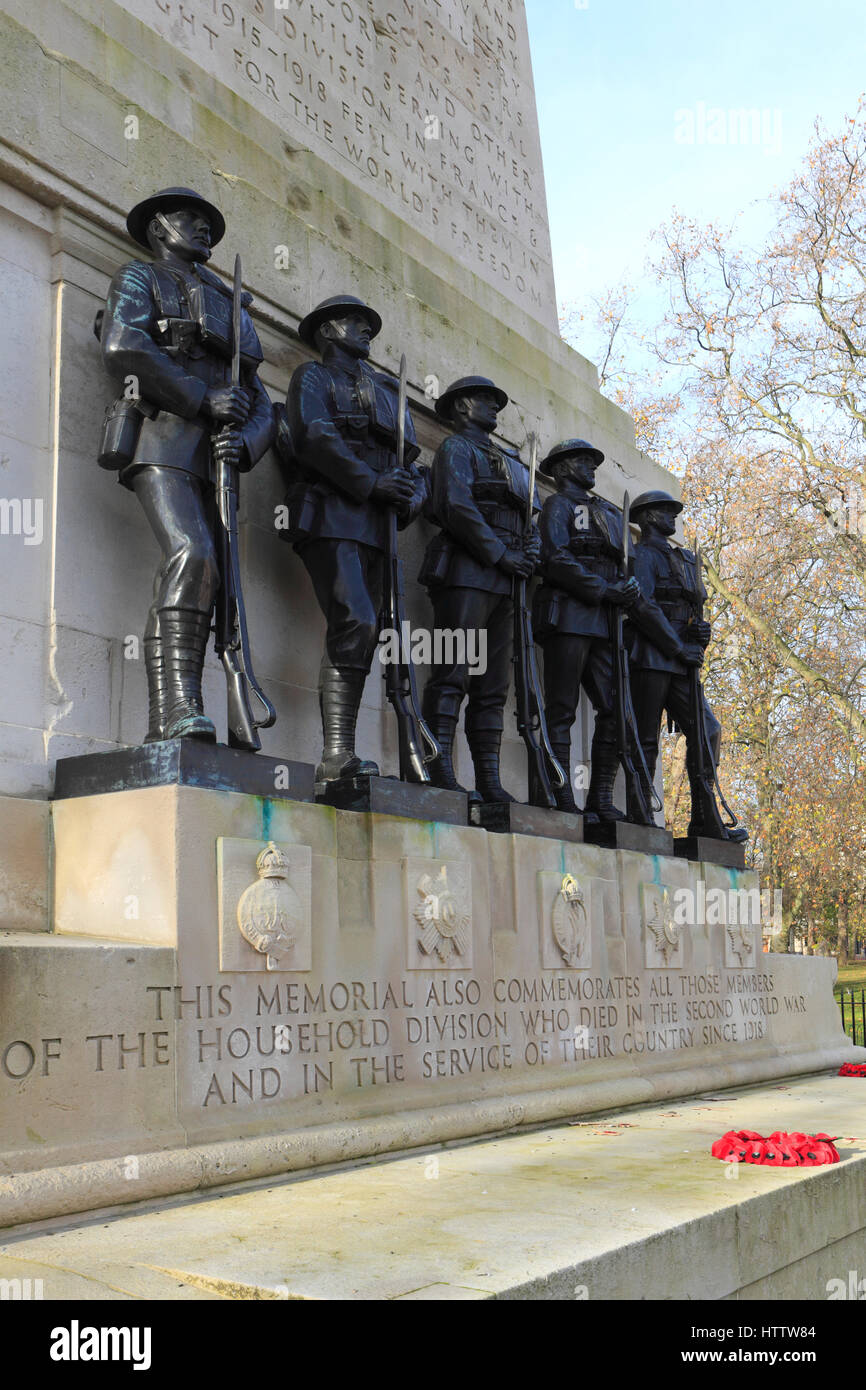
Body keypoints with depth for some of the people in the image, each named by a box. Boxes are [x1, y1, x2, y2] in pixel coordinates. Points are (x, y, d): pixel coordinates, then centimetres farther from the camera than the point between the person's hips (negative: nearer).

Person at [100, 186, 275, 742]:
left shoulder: (231, 309, 33)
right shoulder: (139, 279, 17)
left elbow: (260, 404, 20)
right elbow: (123, 348, -6)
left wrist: (244, 438, -4)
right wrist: (203, 398, -11)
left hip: (216, 457, 6)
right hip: (165, 441, -6)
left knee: (200, 581, -4)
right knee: (192, 558, -27)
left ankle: (169, 727, -6)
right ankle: (178, 710, -37)